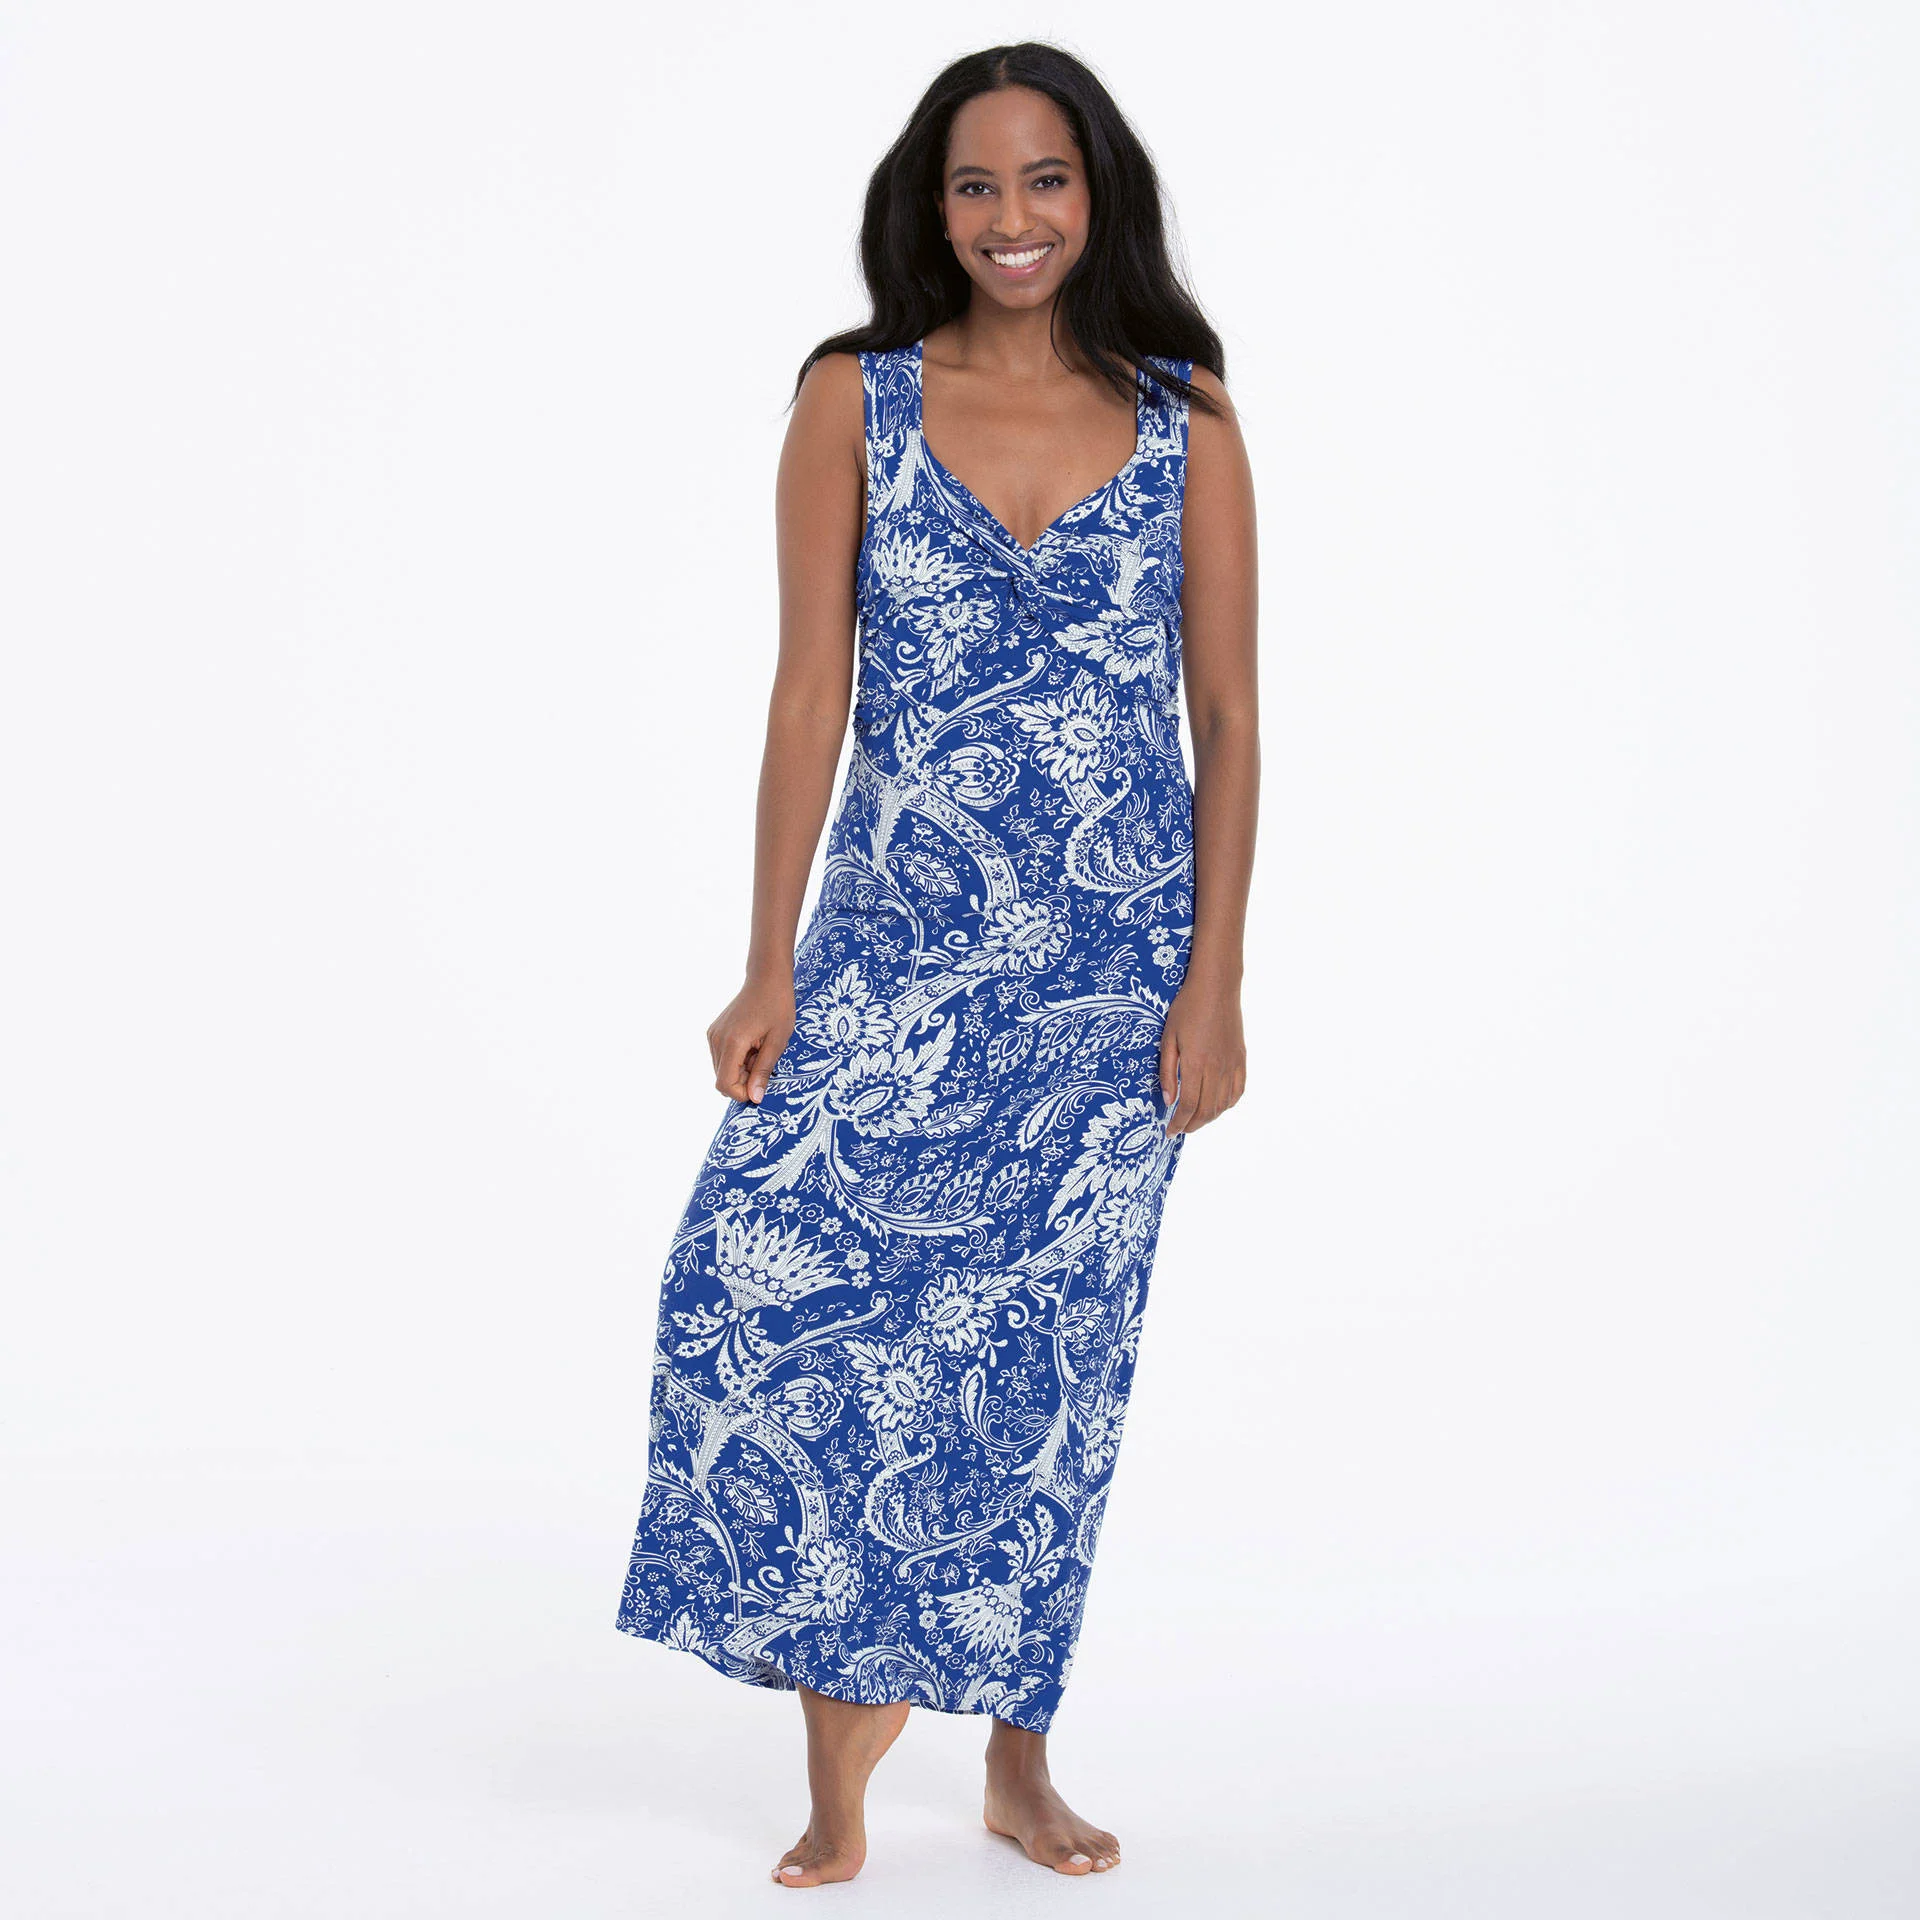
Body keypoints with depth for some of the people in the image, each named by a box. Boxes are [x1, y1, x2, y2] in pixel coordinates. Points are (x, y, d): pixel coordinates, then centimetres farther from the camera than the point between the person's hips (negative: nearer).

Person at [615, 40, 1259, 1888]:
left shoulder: (1185, 422, 4)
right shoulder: (855, 401, 3)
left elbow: (1228, 715, 3)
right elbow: (810, 692, 1)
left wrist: (1213, 984, -3)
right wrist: (769, 964, -4)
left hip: (1113, 962, 1)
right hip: (896, 943, 0)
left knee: (1047, 1350, 4)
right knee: (779, 1274, -16)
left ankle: (1018, 1755, 22)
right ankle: (838, 1781, -2)